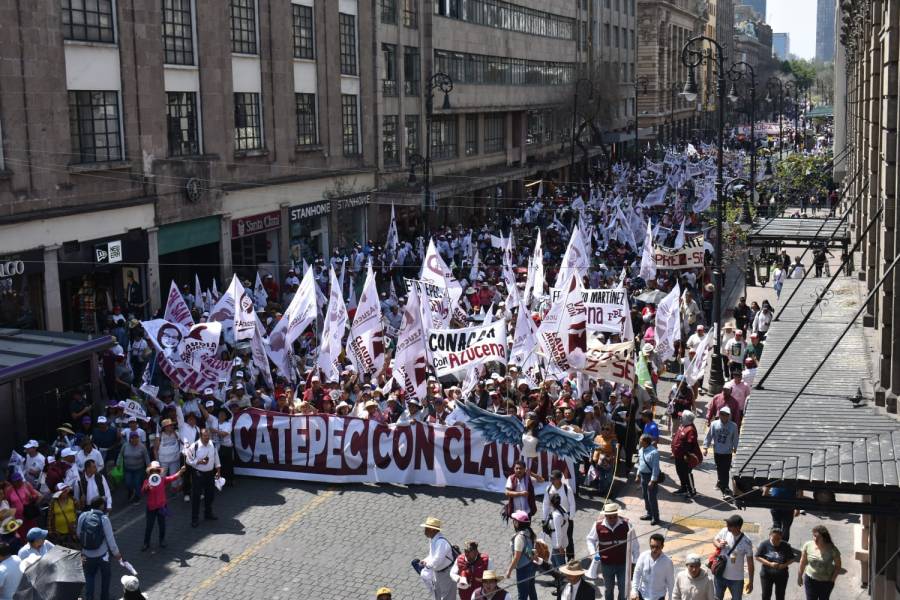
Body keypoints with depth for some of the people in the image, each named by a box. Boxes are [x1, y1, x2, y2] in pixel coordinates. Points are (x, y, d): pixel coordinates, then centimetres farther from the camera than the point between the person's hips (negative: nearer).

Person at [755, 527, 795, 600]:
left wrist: (784, 565, -20)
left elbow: (791, 559, -1)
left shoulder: (786, 546, -8)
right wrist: (770, 564, -21)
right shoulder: (764, 544, -11)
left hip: (781, 575, 1)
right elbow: (758, 557, -9)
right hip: (767, 574, -1)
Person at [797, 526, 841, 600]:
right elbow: (803, 562, -1)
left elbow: (838, 565, -6)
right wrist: (799, 576, 7)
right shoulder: (808, 546, -15)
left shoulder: (832, 549, -20)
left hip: (826, 582, -1)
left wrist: (832, 579, -9)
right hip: (810, 580, 1)